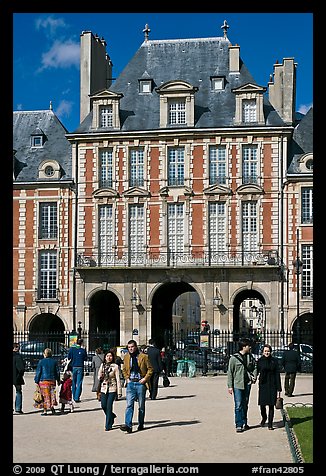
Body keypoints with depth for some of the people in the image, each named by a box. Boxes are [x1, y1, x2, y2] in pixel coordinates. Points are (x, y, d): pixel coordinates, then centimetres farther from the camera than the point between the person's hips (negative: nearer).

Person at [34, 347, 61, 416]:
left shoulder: (41, 361, -5)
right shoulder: (54, 361, 4)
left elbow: (38, 372, -4)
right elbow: (57, 371, 10)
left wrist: (36, 381, 4)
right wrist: (58, 380, 20)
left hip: (43, 380, -3)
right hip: (52, 380, 3)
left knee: (45, 395, 2)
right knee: (52, 394, 15)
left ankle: (45, 410, 3)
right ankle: (52, 406, 3)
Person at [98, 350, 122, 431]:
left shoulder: (115, 366, -5)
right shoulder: (102, 365, 7)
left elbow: (118, 379, -5)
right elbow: (99, 377, 16)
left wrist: (119, 392, -8)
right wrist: (100, 377, -9)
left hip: (112, 389, -4)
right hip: (104, 388, 4)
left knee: (109, 406, -6)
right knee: (103, 406, 4)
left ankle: (108, 425, 4)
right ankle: (112, 416, 34)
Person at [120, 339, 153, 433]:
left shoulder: (143, 357, -2)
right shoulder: (126, 357, 9)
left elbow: (150, 369, 2)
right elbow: (124, 370, 22)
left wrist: (145, 378, -8)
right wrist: (126, 378, 7)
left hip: (140, 383, -2)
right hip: (130, 383, 2)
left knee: (141, 406, 7)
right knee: (129, 405, -10)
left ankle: (141, 424, 20)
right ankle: (128, 425, -15)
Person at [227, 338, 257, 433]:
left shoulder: (250, 357, 6)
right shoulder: (234, 358, -9)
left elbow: (254, 366, 18)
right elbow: (230, 372, -6)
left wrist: (254, 376, -1)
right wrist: (230, 386, -9)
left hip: (247, 384, 5)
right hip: (237, 385, -5)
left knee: (245, 405, 14)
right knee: (238, 405, -7)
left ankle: (244, 423, 25)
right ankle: (239, 425, -3)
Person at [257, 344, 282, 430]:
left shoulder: (274, 361, 1)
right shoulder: (260, 361, 1)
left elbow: (277, 374, 2)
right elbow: (256, 371, 2)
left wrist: (279, 388, -1)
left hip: (272, 385, 0)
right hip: (263, 384, 0)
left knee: (271, 404, 0)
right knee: (262, 404, 2)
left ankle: (270, 424, 9)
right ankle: (264, 418, 33)